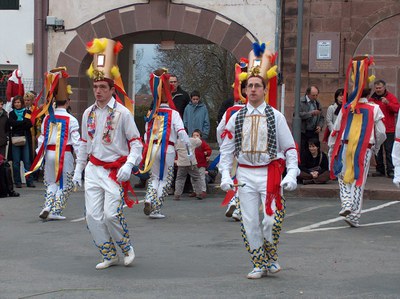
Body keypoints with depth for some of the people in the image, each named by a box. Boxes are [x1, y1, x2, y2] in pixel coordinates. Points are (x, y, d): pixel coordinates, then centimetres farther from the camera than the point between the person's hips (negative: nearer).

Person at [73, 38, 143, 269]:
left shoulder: (122, 113, -7)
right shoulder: (88, 113, 8)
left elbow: (136, 142, -6)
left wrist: (129, 165, -19)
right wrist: (78, 170, 16)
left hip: (115, 170, -5)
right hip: (93, 170, 5)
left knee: (111, 214, -11)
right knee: (93, 216, 0)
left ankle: (127, 248, 16)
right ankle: (109, 256, 15)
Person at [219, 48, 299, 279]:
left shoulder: (276, 117, 1)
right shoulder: (236, 118, 6)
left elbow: (290, 148, 2)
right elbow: (227, 149, 9)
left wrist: (292, 174, -9)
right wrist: (225, 175, -1)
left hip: (270, 173, -2)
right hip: (245, 174, 2)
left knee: (271, 220, -8)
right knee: (250, 223, 3)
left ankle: (271, 257, 18)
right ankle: (259, 264, 17)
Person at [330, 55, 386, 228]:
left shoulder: (346, 108, 0)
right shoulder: (374, 109, -4)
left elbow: (337, 129, 4)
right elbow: (381, 132, -1)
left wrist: (333, 147, 15)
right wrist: (376, 147, 16)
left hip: (346, 147, 1)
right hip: (364, 149, -1)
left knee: (344, 177, 18)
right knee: (359, 181, 4)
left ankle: (347, 204, -4)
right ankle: (354, 216, 6)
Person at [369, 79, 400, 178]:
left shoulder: (391, 97, 1)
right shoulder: (372, 98, 13)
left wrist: (388, 103, -24)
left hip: (388, 129, -4)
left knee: (389, 150, -7)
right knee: (377, 150, 5)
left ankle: (390, 170, -5)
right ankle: (380, 170, 12)